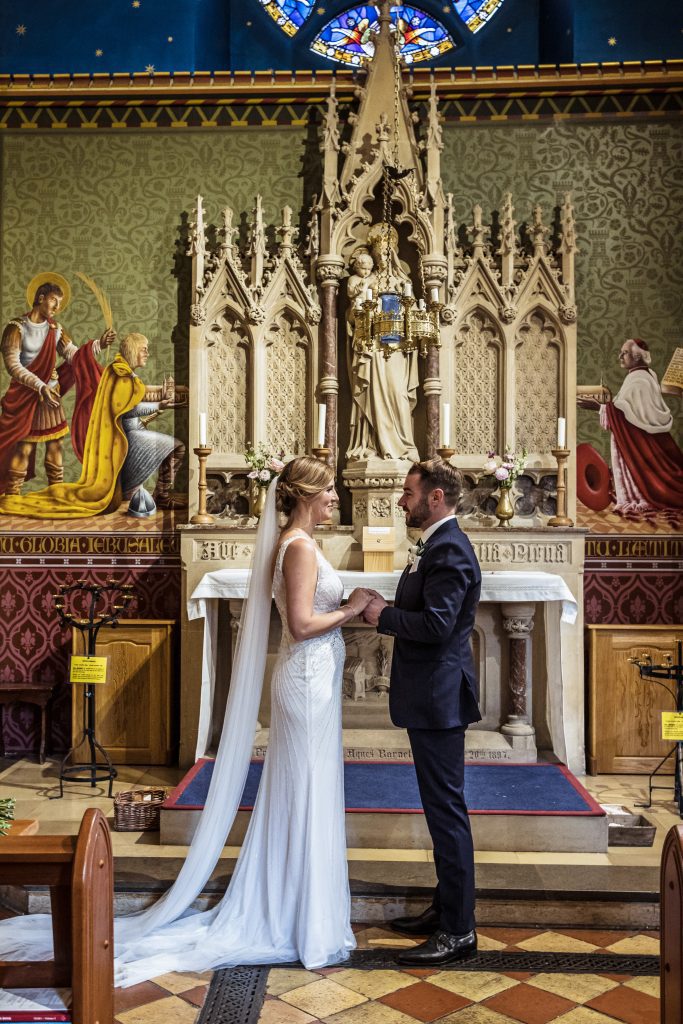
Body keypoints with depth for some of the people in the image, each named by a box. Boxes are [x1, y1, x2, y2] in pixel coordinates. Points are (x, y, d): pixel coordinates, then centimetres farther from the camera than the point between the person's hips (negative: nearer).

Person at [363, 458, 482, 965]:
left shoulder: (448, 550, -18)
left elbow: (437, 624, -27)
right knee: (443, 805, 18)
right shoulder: (441, 544, 14)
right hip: (433, 696, 11)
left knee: (446, 808, -2)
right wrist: (388, 611, 3)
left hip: (439, 699, -11)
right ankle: (448, 907, 32)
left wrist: (384, 615, -15)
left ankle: (458, 931, 9)